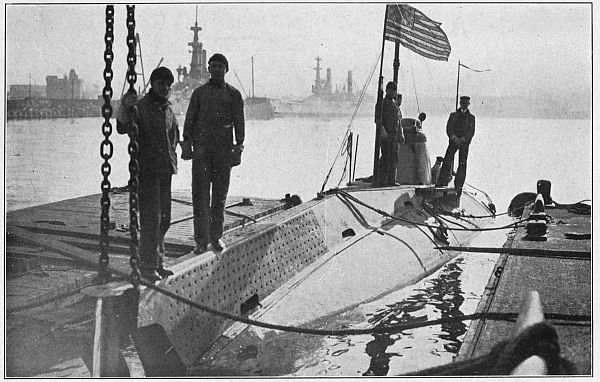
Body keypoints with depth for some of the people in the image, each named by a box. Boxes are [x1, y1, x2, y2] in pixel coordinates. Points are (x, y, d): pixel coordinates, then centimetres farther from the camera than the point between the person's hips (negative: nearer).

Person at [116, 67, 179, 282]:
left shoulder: (168, 109, 14)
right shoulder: (141, 107, -8)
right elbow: (123, 128, -26)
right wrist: (125, 109, -45)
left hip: (165, 170, 8)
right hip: (147, 170, -7)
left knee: (165, 218, 13)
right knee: (151, 218, -10)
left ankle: (158, 262, 24)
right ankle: (148, 266, -5)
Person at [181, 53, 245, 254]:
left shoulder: (234, 94, 10)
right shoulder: (199, 92, 13)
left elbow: (239, 121, 5)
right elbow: (190, 119, 9)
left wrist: (239, 144, -7)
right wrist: (186, 141, -2)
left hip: (224, 150, 0)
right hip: (201, 149, 0)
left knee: (220, 196, 5)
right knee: (200, 195, -5)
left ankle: (216, 236, 15)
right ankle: (201, 239, -1)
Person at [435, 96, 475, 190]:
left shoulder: (471, 117, 13)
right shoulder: (453, 115, 16)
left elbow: (471, 131, 2)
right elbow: (449, 128, 5)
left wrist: (462, 139, -12)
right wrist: (454, 138, -12)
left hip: (465, 142, 0)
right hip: (453, 141, 0)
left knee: (462, 163, -5)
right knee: (447, 160, -11)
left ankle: (458, 185, -3)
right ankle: (441, 182, -11)